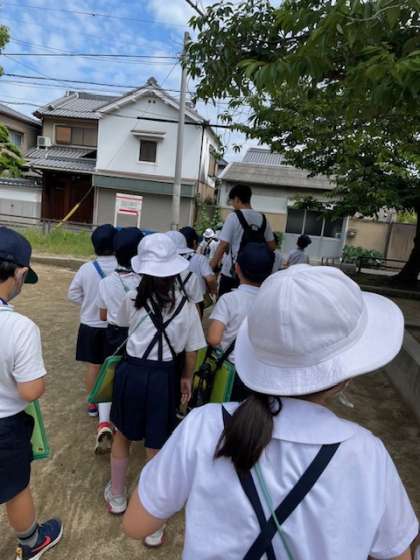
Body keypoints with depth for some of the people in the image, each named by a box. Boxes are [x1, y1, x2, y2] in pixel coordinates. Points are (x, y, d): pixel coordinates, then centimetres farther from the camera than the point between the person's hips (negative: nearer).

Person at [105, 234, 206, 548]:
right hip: (163, 377, -1)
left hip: (131, 372, 2)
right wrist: (187, 378, 14)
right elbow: (192, 351, -3)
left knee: (122, 437, 26)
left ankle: (117, 498, 50)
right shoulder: (186, 305, -11)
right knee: (157, 449, 13)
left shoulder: (133, 299, -8)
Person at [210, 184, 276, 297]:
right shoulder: (262, 218, 4)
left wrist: (212, 266, -5)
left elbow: (223, 245, -14)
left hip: (231, 271, -5)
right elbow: (272, 246, 7)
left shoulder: (233, 217, -11)